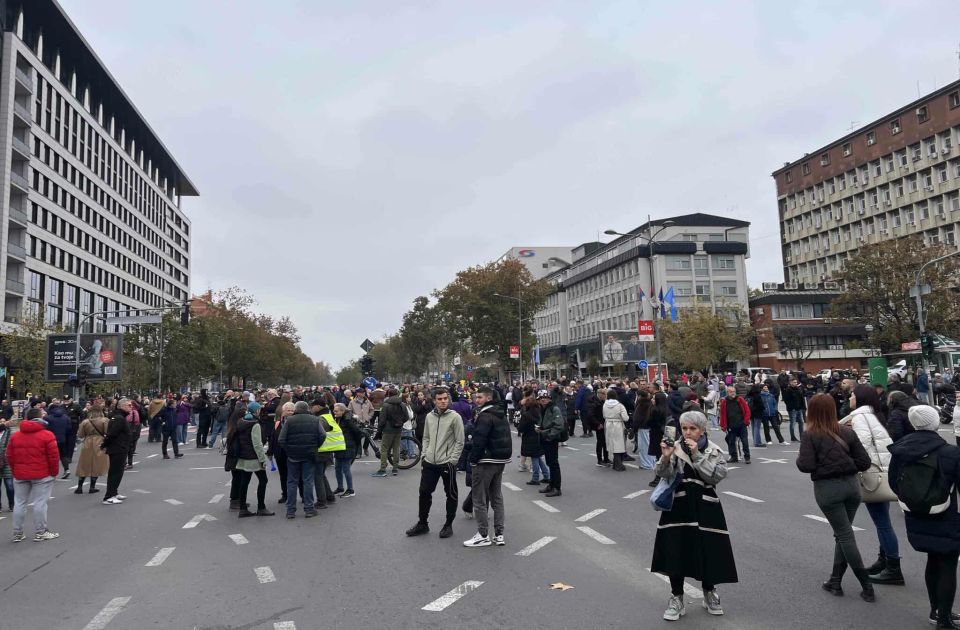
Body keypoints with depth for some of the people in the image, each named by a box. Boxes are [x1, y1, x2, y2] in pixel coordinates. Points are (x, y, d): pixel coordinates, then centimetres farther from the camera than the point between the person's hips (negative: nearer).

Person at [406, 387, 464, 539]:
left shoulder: (455, 417, -11)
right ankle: (422, 523, 24)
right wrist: (425, 454, 6)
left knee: (451, 495, 7)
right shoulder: (429, 416, 5)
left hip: (447, 463, -5)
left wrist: (452, 460, -14)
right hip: (429, 463, 5)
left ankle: (448, 525, 22)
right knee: (424, 492, 10)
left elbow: (460, 442, -10)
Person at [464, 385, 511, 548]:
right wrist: (504, 456, 18)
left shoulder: (485, 415, -17)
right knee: (497, 497, 15)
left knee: (479, 498, 0)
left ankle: (483, 536, 4)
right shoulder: (502, 415, 13)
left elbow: (479, 440, -22)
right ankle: (499, 535, 17)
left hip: (486, 461, -9)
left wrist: (473, 459, -13)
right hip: (501, 461, 9)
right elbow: (506, 438, 18)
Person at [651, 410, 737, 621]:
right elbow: (664, 474, -12)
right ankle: (677, 599, 17)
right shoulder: (676, 448, -1)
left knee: (708, 550, 8)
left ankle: (709, 593, 34)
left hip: (705, 508, 0)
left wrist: (696, 454, -22)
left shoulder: (715, 451, -2)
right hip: (678, 507, 0)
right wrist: (666, 458, -32)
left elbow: (716, 475, -17)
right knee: (675, 551, 0)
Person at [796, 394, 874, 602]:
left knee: (845, 535, 4)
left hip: (827, 489, -4)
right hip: (851, 485, 5)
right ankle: (835, 581, 21)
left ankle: (867, 586, 4)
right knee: (842, 534, 15)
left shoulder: (810, 435, -9)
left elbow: (806, 465, -17)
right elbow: (864, 462, 2)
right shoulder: (847, 432, 2)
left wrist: (798, 458, 3)